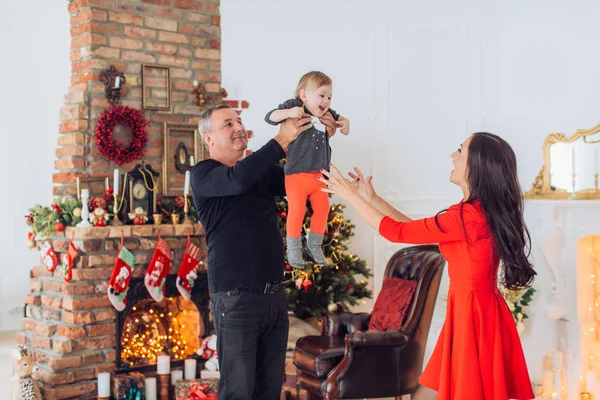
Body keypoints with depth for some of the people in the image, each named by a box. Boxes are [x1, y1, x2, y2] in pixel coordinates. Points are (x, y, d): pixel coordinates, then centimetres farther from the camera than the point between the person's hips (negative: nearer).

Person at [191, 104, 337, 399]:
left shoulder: (263, 171, 14)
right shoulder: (203, 174, -5)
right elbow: (238, 180, -25)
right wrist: (282, 140, -22)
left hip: (274, 295, 6)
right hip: (236, 298, -6)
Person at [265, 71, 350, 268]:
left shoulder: (326, 114, 9)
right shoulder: (294, 106, -7)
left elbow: (337, 118, 29)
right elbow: (270, 117, -12)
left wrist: (344, 122, 4)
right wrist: (288, 112, -30)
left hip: (319, 175, 6)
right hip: (297, 174, -6)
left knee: (322, 209, 10)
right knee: (297, 211, -8)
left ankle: (314, 245, 28)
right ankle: (293, 250, 8)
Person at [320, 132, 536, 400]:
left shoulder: (467, 215, -22)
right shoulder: (484, 210, 9)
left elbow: (397, 232, -13)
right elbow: (416, 229, 16)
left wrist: (351, 196, -3)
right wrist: (372, 198, 16)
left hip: (472, 313, -10)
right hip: (479, 310, 10)